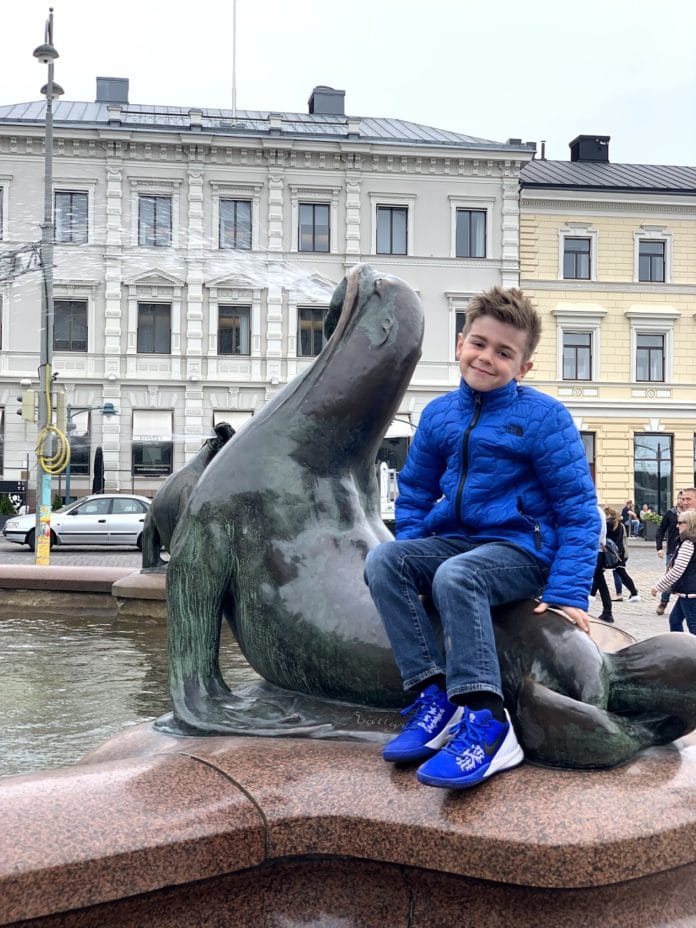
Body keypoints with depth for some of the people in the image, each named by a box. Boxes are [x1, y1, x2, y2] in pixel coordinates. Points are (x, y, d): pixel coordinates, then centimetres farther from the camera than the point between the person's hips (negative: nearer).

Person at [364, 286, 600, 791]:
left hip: (521, 548, -6)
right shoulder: (439, 414, 8)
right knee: (382, 561, -20)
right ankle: (434, 694, -23)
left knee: (455, 576, -35)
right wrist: (412, 560, 5)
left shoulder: (542, 416, -7)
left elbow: (577, 508, -8)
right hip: (454, 541, 6)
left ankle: (486, 722, -36)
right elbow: (415, 493, 19)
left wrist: (568, 592, -16)